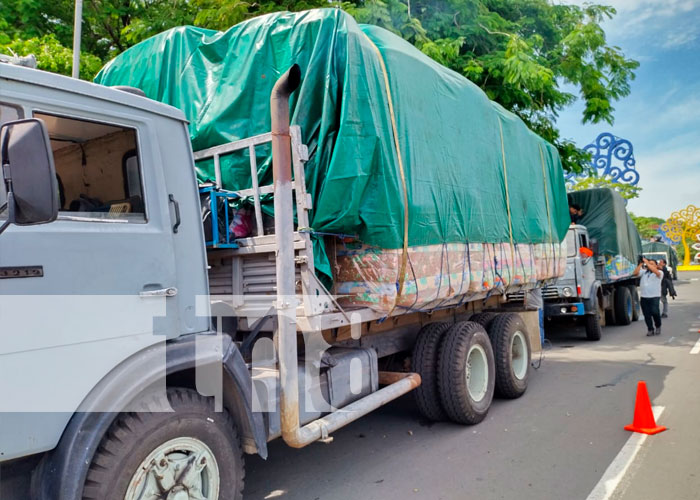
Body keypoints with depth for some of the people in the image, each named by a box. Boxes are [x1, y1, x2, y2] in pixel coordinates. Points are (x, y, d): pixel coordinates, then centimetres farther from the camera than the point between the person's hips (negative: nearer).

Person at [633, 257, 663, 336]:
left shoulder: (659, 273, 4)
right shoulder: (644, 272, 16)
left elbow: (655, 271, -19)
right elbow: (635, 273, 2)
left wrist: (646, 262, -17)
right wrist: (640, 264, -2)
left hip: (654, 296, -4)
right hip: (644, 297, 4)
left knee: (655, 312, -16)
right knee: (647, 314, 3)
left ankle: (658, 326, 9)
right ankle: (650, 329, 14)